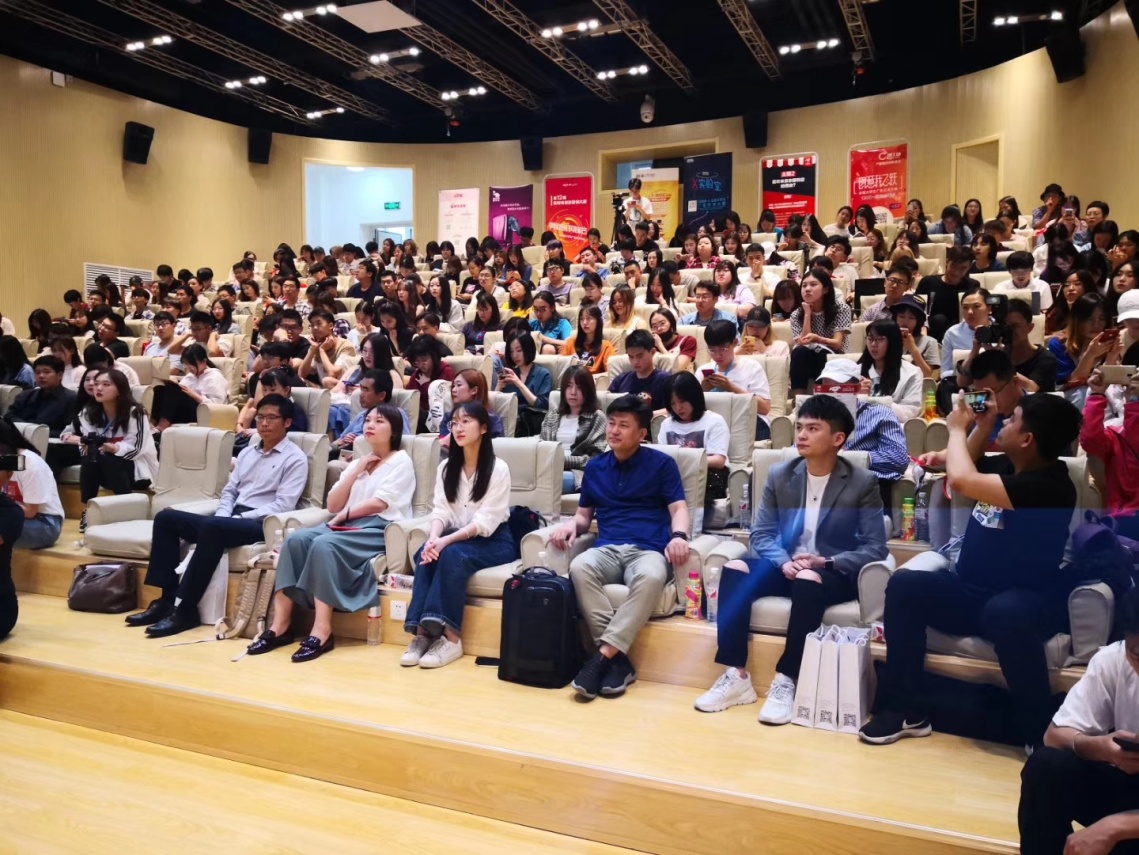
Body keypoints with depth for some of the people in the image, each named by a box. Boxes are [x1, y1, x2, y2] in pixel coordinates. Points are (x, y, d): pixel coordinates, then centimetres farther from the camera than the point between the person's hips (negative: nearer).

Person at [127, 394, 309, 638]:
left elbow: (283, 505, -12)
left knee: (212, 527, -36)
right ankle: (167, 599, -10)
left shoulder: (295, 459, -2)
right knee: (166, 518, -5)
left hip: (260, 524, -8)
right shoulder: (247, 453, 21)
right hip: (229, 520, 8)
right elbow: (229, 491, 19)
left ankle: (185, 609, -29)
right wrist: (223, 516, -3)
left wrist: (238, 518, -16)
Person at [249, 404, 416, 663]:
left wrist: (344, 515, -3)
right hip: (348, 526, 7)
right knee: (296, 539, -21)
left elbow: (379, 503, -10)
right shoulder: (357, 461, 24)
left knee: (324, 544, -33)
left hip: (381, 530, -6)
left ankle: (322, 631, -32)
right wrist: (355, 472, 5)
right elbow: (332, 506, 13)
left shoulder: (401, 461, 4)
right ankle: (281, 624, -23)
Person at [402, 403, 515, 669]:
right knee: (426, 553, -28)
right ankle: (422, 631, -30)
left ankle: (451, 637, -33)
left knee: (452, 554, -33)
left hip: (493, 541, -4)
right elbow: (440, 510, -1)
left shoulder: (498, 468, -10)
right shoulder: (446, 467, 9)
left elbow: (485, 521, -18)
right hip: (455, 537, 5)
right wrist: (434, 537, -24)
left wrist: (446, 540, -30)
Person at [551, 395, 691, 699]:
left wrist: (678, 536, -22)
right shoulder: (595, 466, 20)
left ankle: (602, 657, -36)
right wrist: (572, 525, -2)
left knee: (650, 577, -40)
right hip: (607, 549, 3)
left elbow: (679, 508, 1)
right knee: (579, 568, -33)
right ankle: (618, 659, -32)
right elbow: (584, 515, 23)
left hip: (648, 550, -3)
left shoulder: (662, 463, 9)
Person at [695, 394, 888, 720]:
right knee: (734, 570, -25)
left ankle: (786, 681, -26)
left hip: (835, 574, -3)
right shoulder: (779, 476, 5)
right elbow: (761, 534, 3)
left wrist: (826, 562, -23)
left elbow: (875, 548, -9)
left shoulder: (863, 483, -5)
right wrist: (784, 561, -18)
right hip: (787, 567, 4)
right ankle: (736, 676, -21)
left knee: (808, 581, -38)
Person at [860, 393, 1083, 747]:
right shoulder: (1008, 464, 6)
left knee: (1004, 613, -42)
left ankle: (1042, 733, -23)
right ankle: (906, 709, -12)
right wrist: (982, 426, 11)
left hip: (1027, 601, -8)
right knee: (903, 585, -17)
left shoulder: (1049, 485, -21)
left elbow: (962, 481, -32)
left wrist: (957, 428, -14)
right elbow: (969, 467, 30)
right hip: (971, 591, 8)